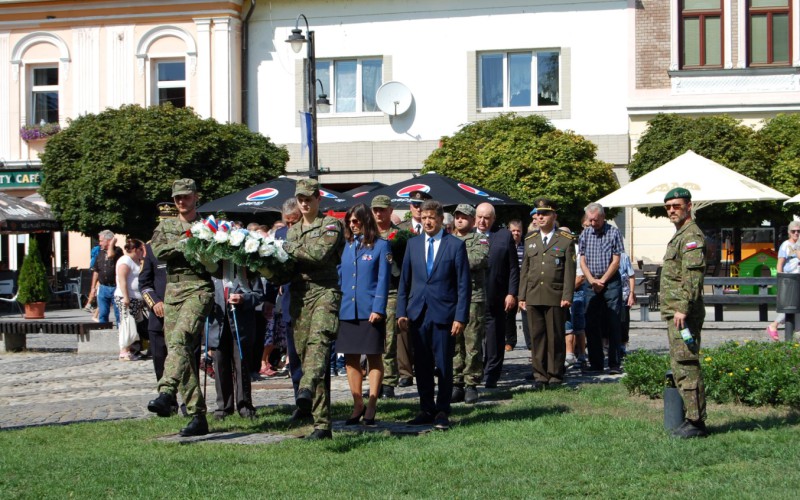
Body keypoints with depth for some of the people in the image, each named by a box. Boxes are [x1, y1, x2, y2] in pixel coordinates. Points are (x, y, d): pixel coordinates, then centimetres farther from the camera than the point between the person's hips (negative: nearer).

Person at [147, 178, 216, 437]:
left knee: (179, 340, -27)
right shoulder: (165, 226, 19)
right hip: (173, 290, 4)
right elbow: (157, 250, -1)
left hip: (199, 288, -4)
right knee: (179, 349, -1)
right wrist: (184, 243, -9)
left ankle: (166, 394, -41)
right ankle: (197, 416, 2)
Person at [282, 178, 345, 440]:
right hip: (299, 295, 6)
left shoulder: (330, 224, 5)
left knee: (318, 341, -30)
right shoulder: (292, 230, 24)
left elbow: (320, 252, -13)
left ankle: (307, 389, -56)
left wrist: (290, 248, -1)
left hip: (324, 291, -6)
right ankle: (322, 423, 4)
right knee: (304, 352, 1)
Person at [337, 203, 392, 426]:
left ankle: (371, 406, 4)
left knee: (374, 358, 1)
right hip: (347, 311, 5)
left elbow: (383, 280, -6)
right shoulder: (346, 246, 12)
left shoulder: (381, 246, -1)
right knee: (350, 359, 7)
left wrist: (378, 308, -13)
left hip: (370, 311, -5)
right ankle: (358, 405, 15)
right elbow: (340, 276, 15)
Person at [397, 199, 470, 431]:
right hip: (418, 313, 4)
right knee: (422, 365, 8)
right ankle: (426, 410, 17)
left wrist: (461, 317, -9)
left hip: (444, 314, -4)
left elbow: (464, 284, -2)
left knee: (444, 366, 0)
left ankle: (442, 412, 7)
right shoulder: (413, 244, 10)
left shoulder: (456, 245, -1)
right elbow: (404, 280, 12)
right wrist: (401, 312, 4)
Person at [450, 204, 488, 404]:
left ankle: (472, 384, 2)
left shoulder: (479, 240, 6)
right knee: (453, 344, 4)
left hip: (473, 298, -4)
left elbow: (479, 259, -12)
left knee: (472, 343, -3)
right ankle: (456, 384, 9)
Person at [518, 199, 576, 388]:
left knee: (556, 337, 0)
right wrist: (522, 296, 9)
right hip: (533, 297, 4)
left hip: (556, 298, -3)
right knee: (537, 337, 4)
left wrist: (567, 296, -9)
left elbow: (570, 271, -1)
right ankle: (540, 375, 10)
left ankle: (555, 375, 7)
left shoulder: (566, 240, 4)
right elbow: (525, 270, 16)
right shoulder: (530, 240, 16)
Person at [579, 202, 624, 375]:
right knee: (591, 325, 3)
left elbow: (616, 261, -5)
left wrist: (602, 280, -10)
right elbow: (582, 261, 7)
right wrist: (592, 280, -7)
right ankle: (596, 364, 9)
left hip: (611, 283, -4)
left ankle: (614, 364, 0)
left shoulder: (613, 233, -2)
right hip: (591, 284, 4)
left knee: (613, 325, -3)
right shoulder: (585, 234, 8)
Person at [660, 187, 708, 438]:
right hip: (675, 313, 11)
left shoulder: (692, 235, -11)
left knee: (686, 366, -10)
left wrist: (683, 308, -26)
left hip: (684, 314, -11)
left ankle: (696, 422, -9)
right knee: (681, 367, 13)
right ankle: (692, 418, 18)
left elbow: (693, 276, -21)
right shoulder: (679, 235, 21)